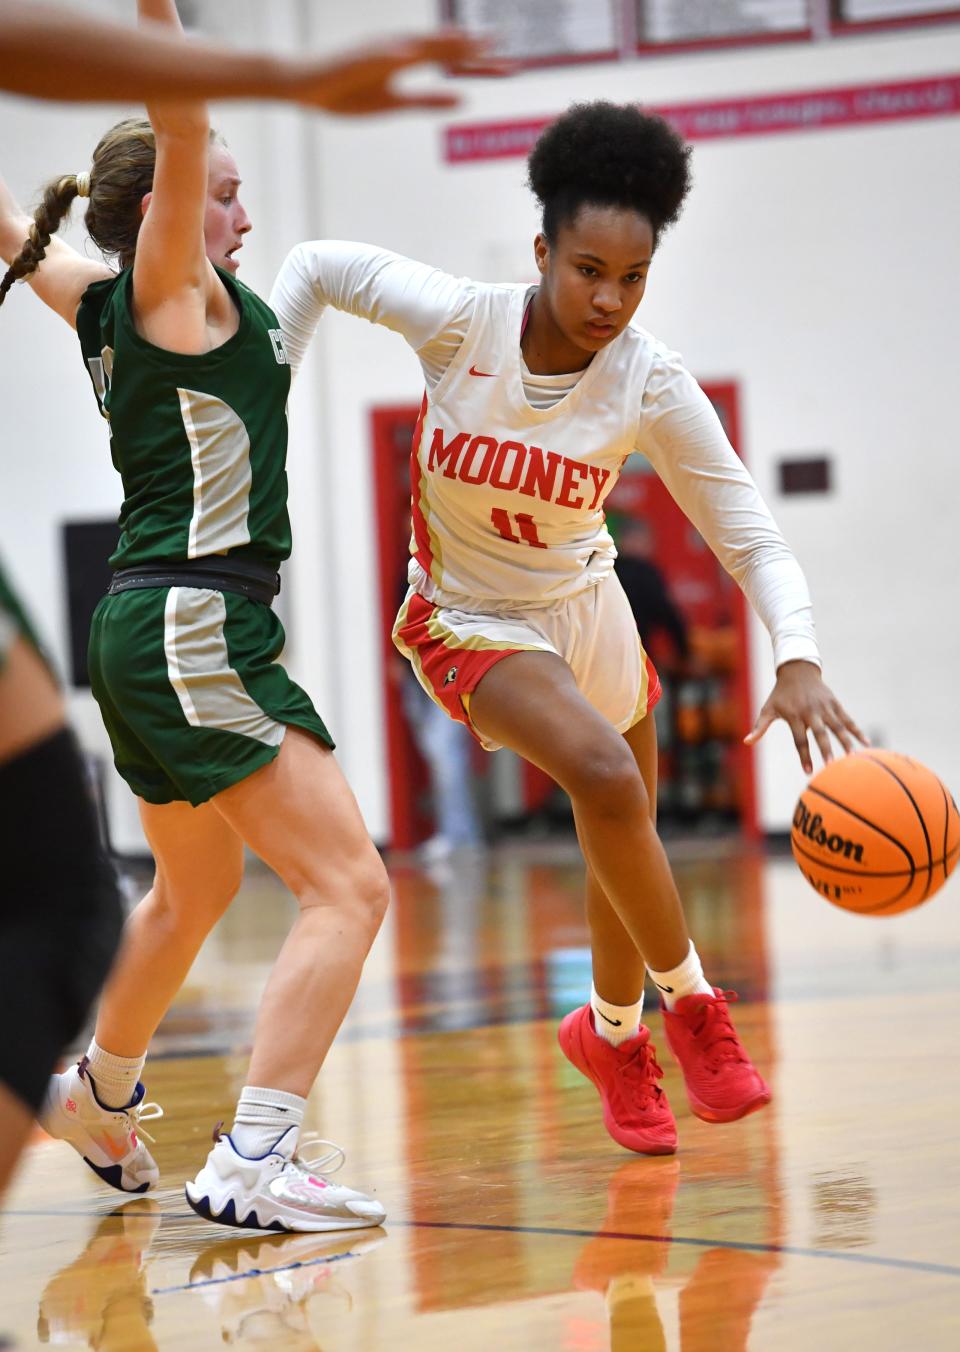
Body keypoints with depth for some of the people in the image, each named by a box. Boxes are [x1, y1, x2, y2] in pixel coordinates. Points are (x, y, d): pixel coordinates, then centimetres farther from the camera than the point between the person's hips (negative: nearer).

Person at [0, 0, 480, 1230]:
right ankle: (251, 1166, -23)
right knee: (347, 888, -14)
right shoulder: (171, 288, -11)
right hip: (197, 629, -10)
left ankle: (100, 1096, 48)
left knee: (193, 890, 29)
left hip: (148, 624, 10)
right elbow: (178, 128, -24)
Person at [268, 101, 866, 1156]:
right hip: (470, 620, -3)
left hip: (585, 605, 4)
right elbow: (315, 266, -10)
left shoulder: (653, 387, -22)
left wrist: (799, 660, -37)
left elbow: (751, 537, -21)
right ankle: (690, 1002, -9)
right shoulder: (458, 321, -26)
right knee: (604, 776, -28)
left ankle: (614, 1036, 44)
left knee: (625, 839, 16)